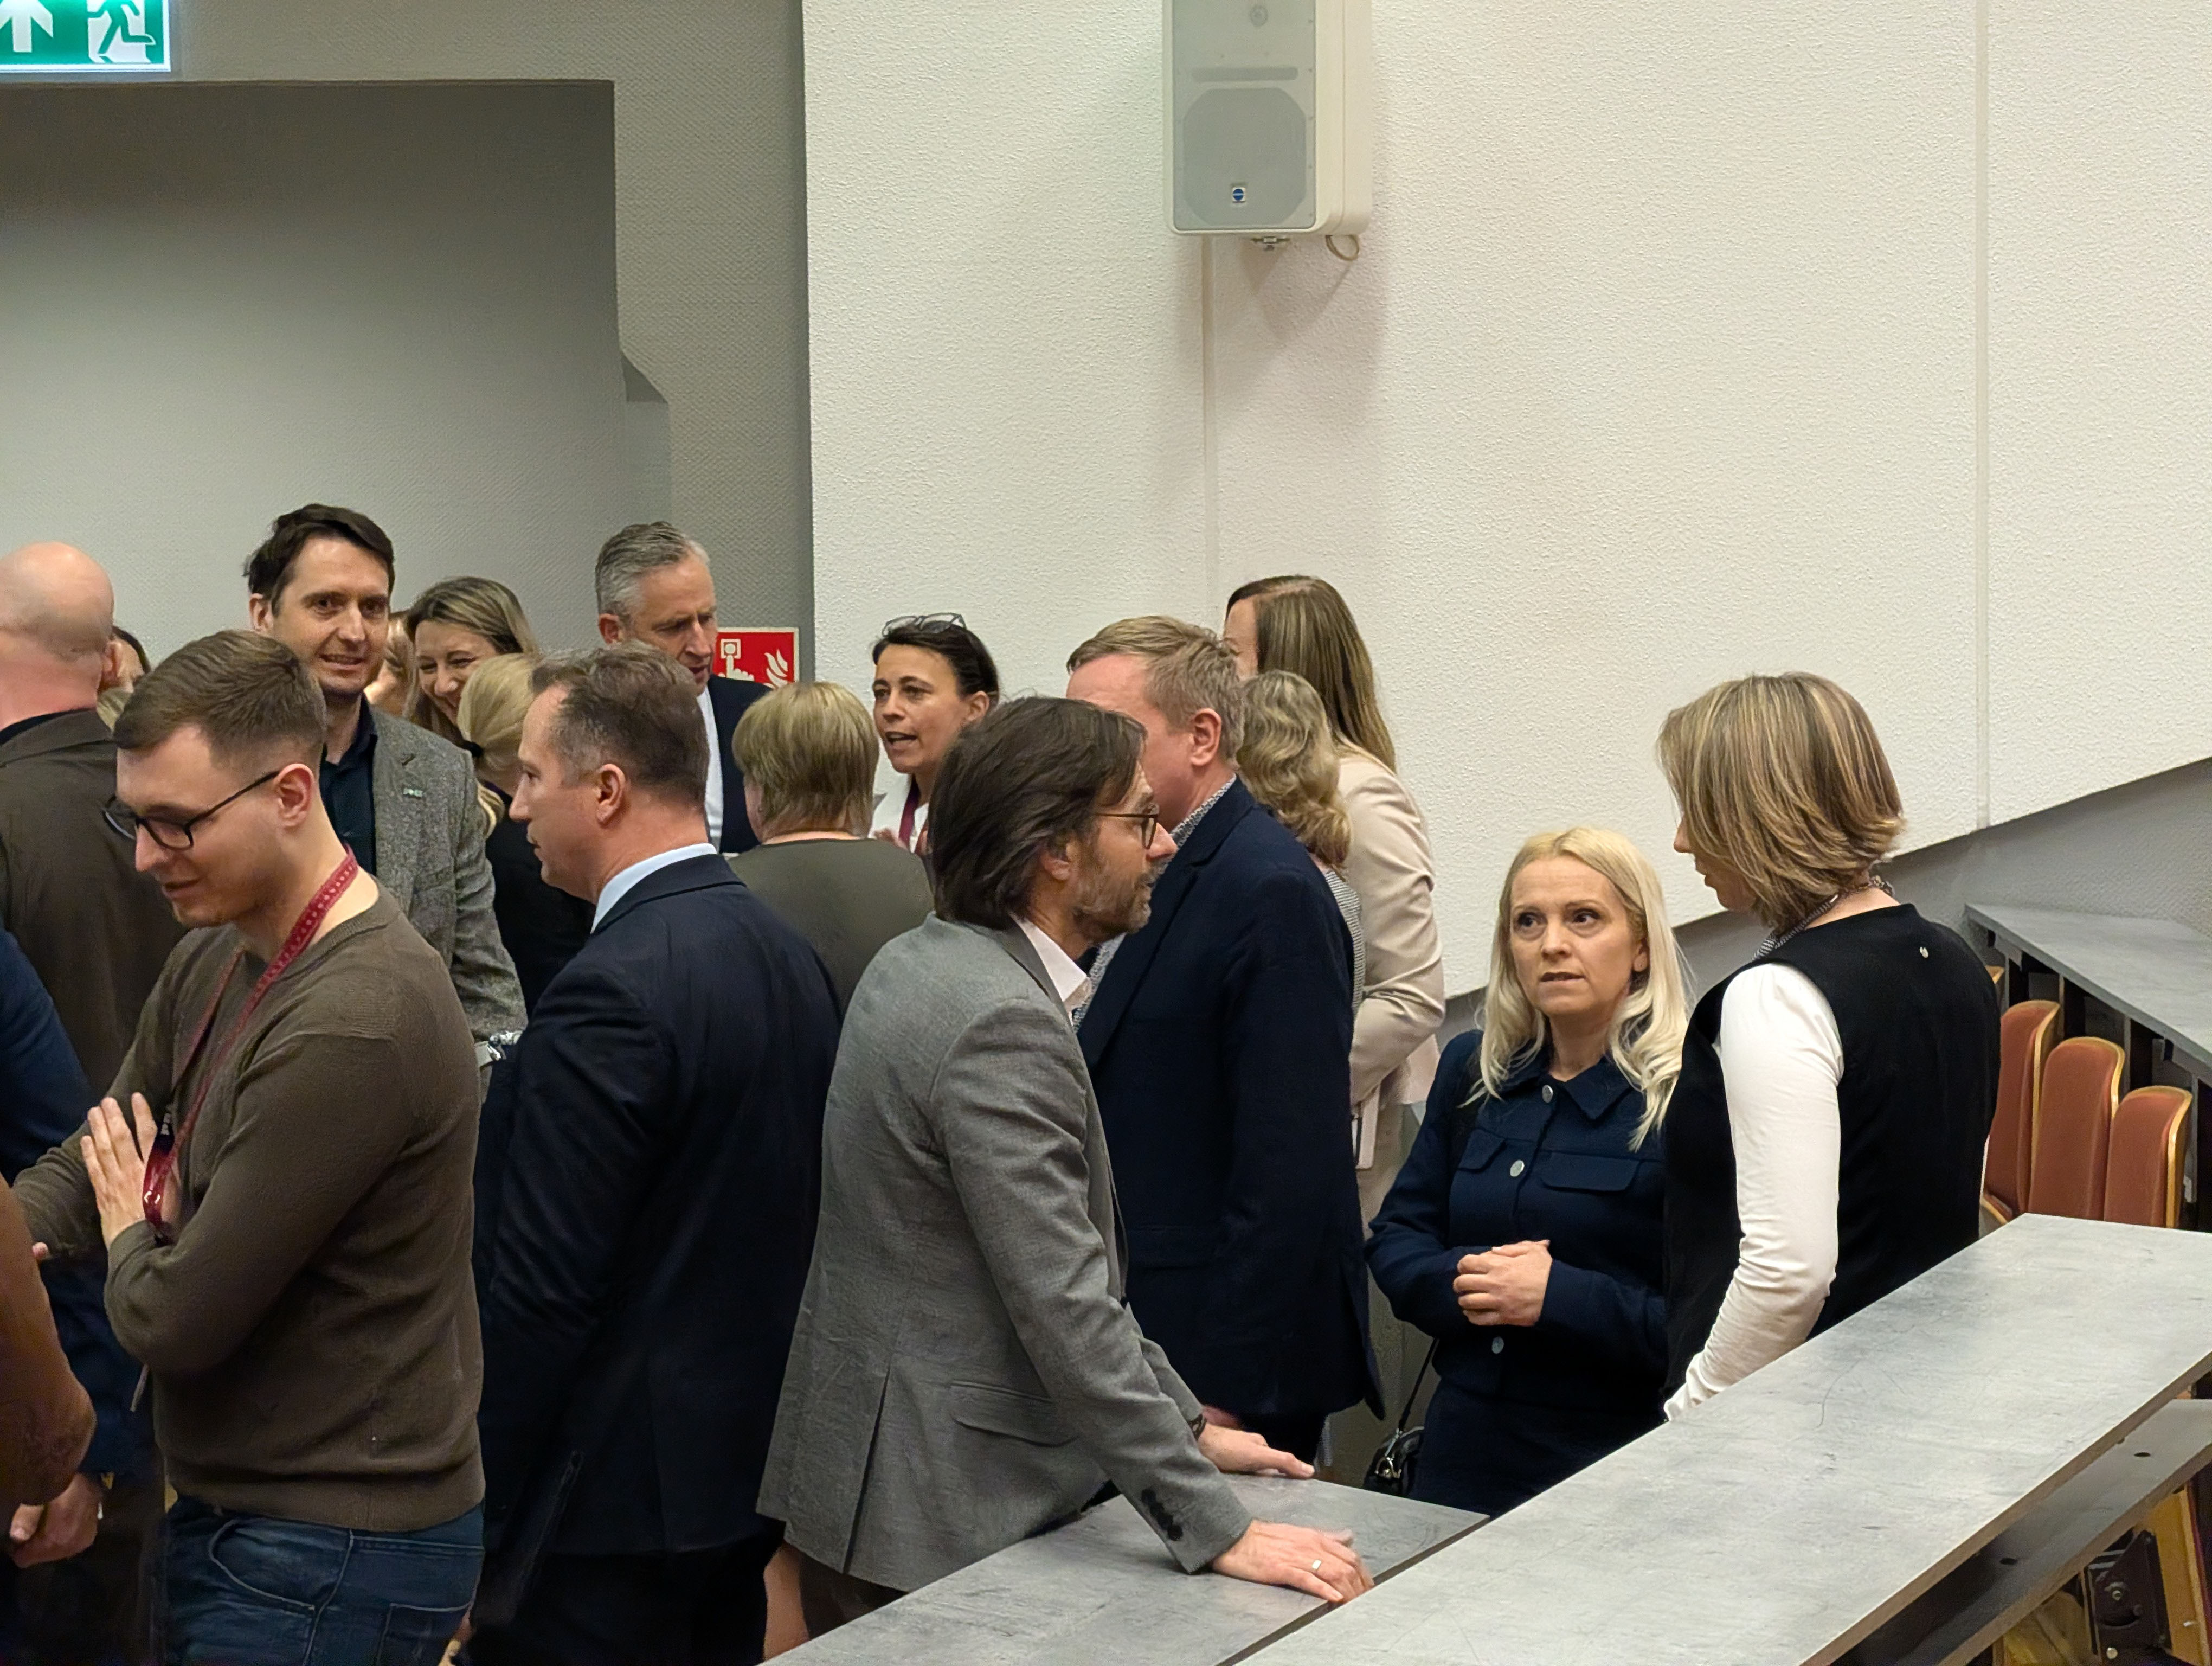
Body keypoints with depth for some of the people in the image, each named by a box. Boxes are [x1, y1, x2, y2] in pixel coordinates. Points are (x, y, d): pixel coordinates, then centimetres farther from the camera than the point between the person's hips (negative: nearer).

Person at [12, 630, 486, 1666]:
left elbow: (178, 1321, -22)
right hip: (231, 1510, 9)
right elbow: (94, 1160, 8)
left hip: (334, 1553, -9)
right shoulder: (215, 957, 6)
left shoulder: (352, 1026, -25)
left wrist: (129, 1232, 0)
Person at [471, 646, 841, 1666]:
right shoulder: (787, 953, 6)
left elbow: (538, 1293, -21)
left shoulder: (610, 996, -21)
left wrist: (471, 1508, -14)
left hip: (611, 1502, -9)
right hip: (752, 1461, 9)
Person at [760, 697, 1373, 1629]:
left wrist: (1184, 1425, 15)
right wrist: (1217, 1531, -23)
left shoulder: (924, 961, 8)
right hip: (940, 1515, -10)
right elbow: (1067, 1311, -26)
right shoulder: (1001, 1026, -22)